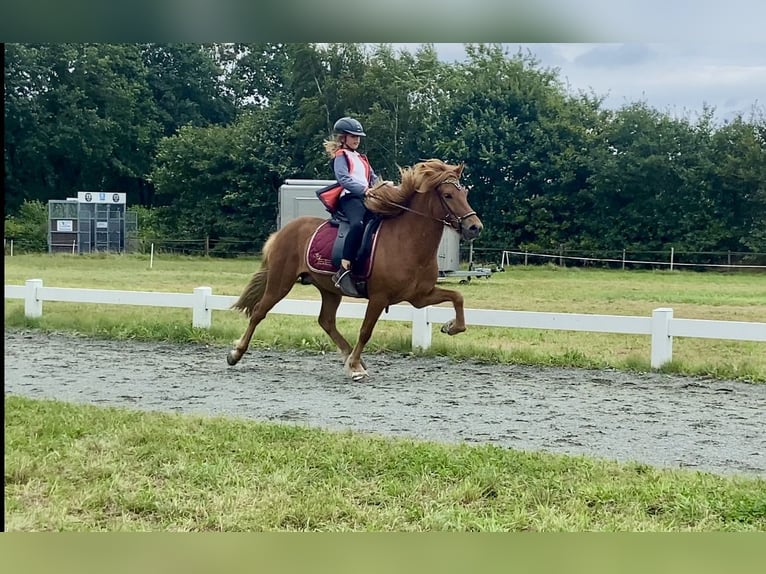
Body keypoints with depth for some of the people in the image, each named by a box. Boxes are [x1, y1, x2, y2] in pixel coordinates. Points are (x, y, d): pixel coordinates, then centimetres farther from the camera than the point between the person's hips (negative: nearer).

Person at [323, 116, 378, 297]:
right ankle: (343, 272, -41)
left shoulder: (362, 158, 31)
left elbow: (373, 179, 27)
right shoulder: (341, 156, 6)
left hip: (367, 198, 9)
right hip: (350, 198, -9)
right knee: (357, 224, -36)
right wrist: (365, 189, -19)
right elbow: (344, 179, -9)